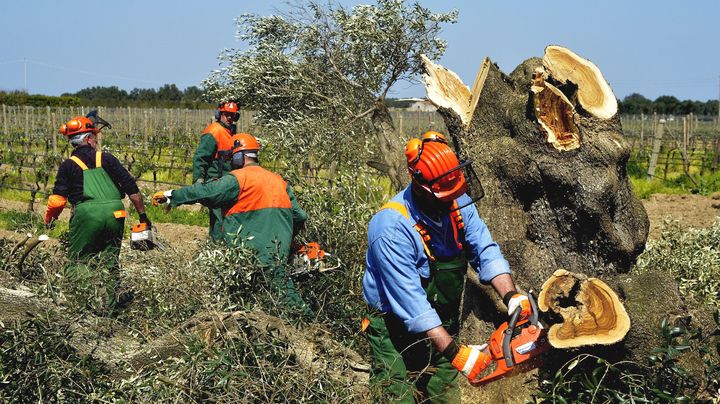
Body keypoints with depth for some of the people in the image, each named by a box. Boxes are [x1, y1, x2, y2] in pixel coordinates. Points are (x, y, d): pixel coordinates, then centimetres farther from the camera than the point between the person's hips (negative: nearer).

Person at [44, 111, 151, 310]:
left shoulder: (69, 165, 7)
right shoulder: (107, 159, 11)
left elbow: (57, 200, 0)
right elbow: (132, 188, 6)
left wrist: (48, 221, 17)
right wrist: (143, 215, 13)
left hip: (87, 216, -2)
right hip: (114, 215, 2)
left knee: (78, 261, 7)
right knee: (110, 263, 15)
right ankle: (109, 303, 15)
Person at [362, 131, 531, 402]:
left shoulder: (457, 203, -10)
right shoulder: (392, 228, -30)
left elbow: (485, 251, -10)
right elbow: (411, 302, -32)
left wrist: (512, 296, -28)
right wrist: (456, 353, -34)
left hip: (442, 324, 6)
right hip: (396, 330, -6)